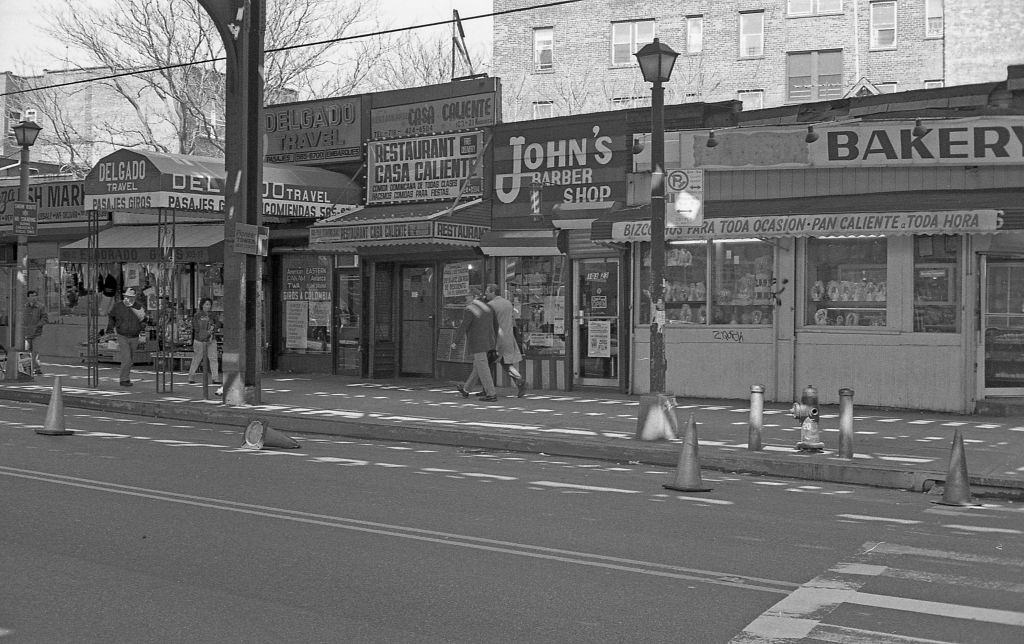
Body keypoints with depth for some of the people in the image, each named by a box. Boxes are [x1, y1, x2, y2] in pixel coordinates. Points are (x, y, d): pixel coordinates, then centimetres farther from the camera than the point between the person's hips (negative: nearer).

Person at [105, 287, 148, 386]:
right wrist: (110, 327, 5)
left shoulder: (139, 307, -2)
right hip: (122, 337, -3)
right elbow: (111, 316, 14)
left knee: (131, 360, 13)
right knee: (126, 359, -13)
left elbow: (143, 319, 15)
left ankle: (126, 377, 32)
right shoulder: (117, 306, -6)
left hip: (134, 337, 3)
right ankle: (124, 380, -5)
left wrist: (142, 326, -3)